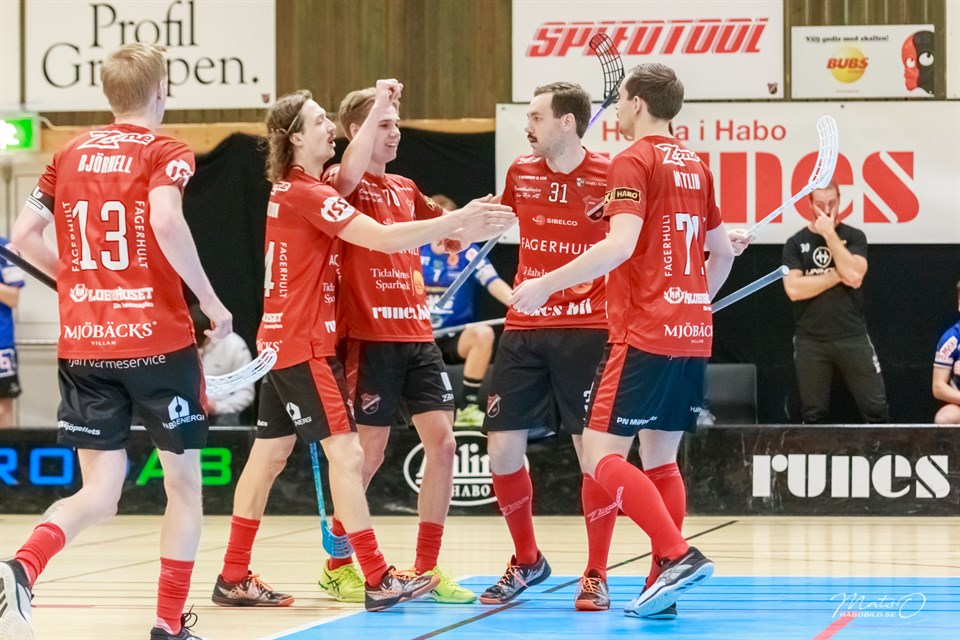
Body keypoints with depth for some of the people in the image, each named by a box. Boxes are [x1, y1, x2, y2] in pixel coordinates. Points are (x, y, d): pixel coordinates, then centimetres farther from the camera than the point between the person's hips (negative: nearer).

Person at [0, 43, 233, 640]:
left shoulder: (70, 155, 11)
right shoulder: (164, 153, -4)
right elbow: (166, 222, -23)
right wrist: (212, 302, -14)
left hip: (82, 344, 4)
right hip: (157, 339, -4)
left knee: (99, 495, 7)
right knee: (184, 483, 12)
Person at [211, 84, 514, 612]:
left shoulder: (292, 188, 11)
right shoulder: (305, 193, -17)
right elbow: (384, 238, -23)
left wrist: (378, 105, 5)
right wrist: (456, 221, -21)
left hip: (282, 340, 10)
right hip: (304, 344, -10)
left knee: (270, 453, 12)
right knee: (346, 453, -11)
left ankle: (234, 578, 16)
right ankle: (378, 581, -12)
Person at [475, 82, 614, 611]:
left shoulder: (609, 175, -7)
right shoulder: (521, 172, 8)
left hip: (586, 330, -5)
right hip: (523, 331, 5)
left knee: (594, 453, -5)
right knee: (502, 450, 3)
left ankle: (596, 576, 8)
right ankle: (527, 562, 23)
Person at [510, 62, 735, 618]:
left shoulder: (635, 161, -9)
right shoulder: (695, 165, 15)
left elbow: (621, 244, -21)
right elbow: (722, 252, 21)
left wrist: (546, 285, -17)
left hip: (644, 336, -8)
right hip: (693, 335, 8)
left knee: (603, 455, -7)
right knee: (661, 459, 11)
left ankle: (678, 555, -20)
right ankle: (664, 585, 7)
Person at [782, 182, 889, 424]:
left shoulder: (853, 237, 6)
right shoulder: (796, 243, 6)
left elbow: (854, 275, -13)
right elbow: (794, 289, -8)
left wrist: (830, 235, -11)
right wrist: (837, 276, -10)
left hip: (852, 338, 0)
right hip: (810, 340, 0)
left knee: (877, 410, -3)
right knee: (814, 416, 5)